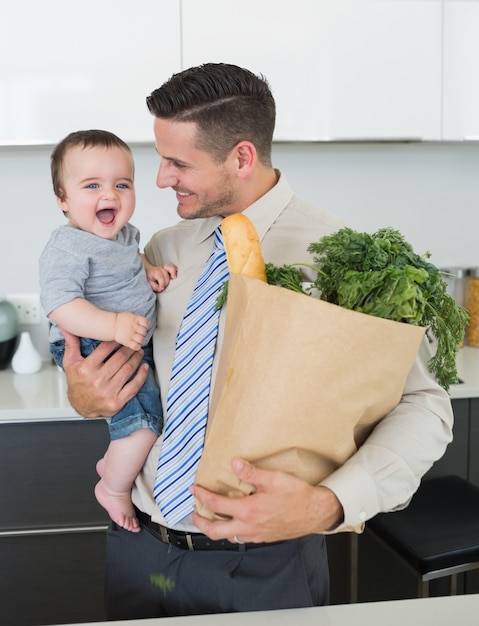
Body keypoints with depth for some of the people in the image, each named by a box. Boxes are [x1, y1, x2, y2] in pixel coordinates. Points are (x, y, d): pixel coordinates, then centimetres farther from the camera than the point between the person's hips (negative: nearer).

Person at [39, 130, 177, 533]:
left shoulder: (124, 232, 5)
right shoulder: (68, 249, -24)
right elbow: (60, 305, -34)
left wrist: (149, 273, 5)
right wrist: (113, 325, -44)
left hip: (135, 345, 10)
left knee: (149, 400, 25)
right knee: (144, 419, -17)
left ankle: (113, 462, 46)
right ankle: (115, 489, 8)